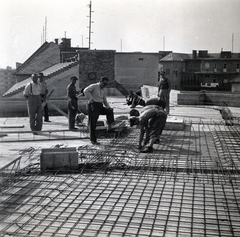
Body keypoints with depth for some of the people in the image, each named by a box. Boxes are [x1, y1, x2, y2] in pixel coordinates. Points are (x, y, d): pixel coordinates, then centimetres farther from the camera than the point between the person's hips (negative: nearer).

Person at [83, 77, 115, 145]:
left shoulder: (102, 90, 20)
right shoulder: (94, 86, -4)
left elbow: (105, 100, 24)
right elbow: (85, 91, -20)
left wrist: (108, 107, 10)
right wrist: (91, 99, -19)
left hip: (100, 106, 8)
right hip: (93, 106, -8)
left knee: (110, 111, -7)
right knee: (93, 123, -5)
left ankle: (110, 126, -6)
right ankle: (93, 140, 0)